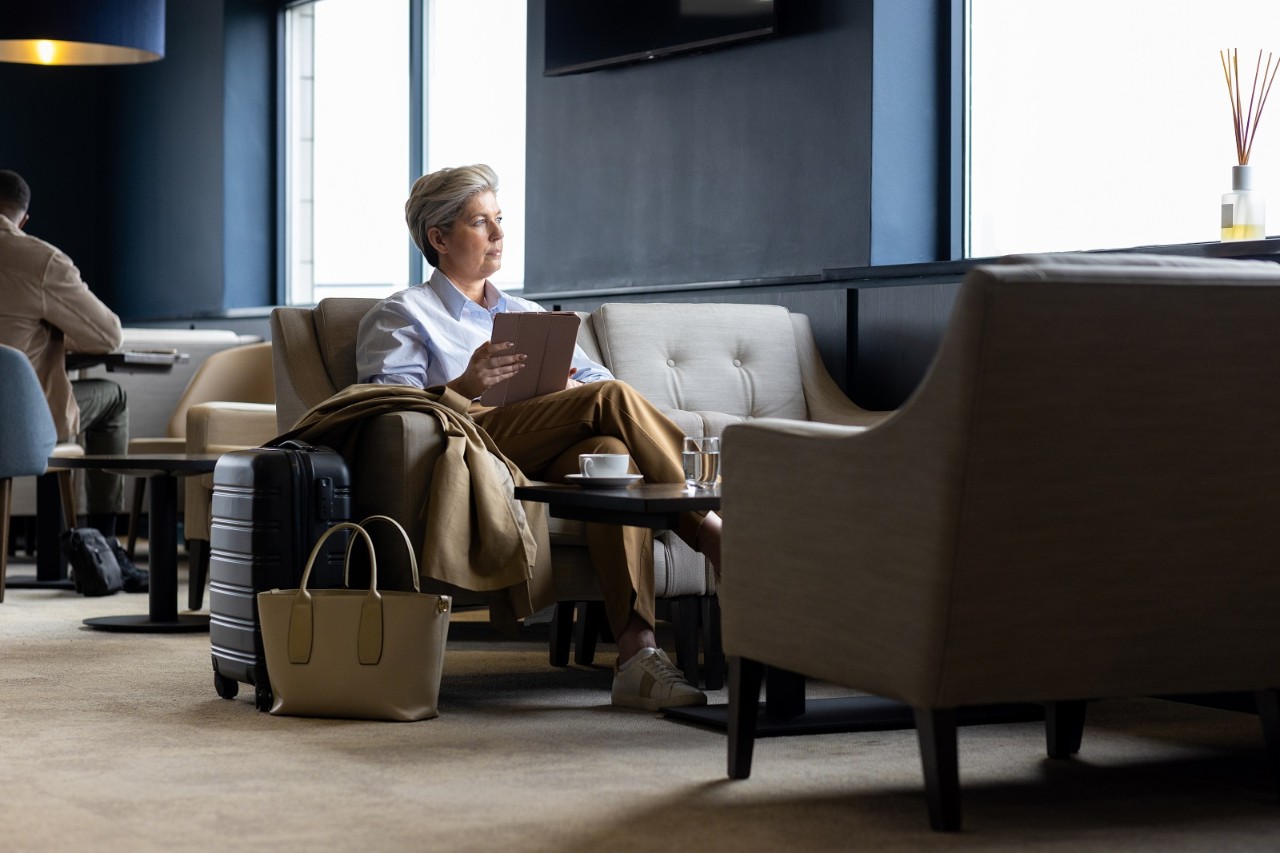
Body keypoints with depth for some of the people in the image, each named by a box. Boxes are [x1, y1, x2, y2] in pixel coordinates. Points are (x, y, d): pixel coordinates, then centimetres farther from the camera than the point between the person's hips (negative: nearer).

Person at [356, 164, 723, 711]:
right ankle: (711, 534, -26)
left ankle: (636, 655, -47)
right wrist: (464, 387, -22)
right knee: (611, 400, -28)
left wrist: (571, 387, -4)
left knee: (610, 450, -34)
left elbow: (597, 378, 22)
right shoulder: (401, 316, 17)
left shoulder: (530, 314, 35)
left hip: (555, 456, 5)